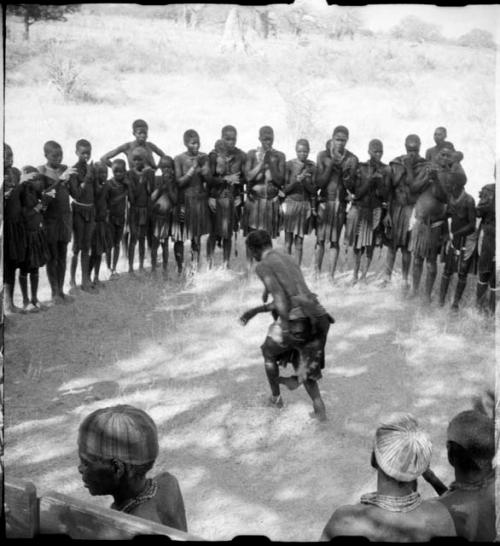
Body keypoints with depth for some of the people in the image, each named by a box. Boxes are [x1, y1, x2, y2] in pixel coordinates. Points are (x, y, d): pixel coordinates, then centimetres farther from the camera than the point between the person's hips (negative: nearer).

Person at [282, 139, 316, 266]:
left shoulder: (312, 166, 2)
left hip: (305, 204, 2)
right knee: (288, 241, 0)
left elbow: (313, 190, 0)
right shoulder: (289, 164, -3)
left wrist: (305, 181, -17)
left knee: (299, 241, 4)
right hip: (290, 203, -1)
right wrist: (297, 180, -18)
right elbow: (285, 189, -4)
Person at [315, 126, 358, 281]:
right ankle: (317, 273, 7)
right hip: (324, 202, 0)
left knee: (335, 241, 1)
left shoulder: (352, 159, 0)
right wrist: (331, 165, -14)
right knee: (320, 239, -1)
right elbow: (319, 182, -4)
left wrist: (345, 172, -18)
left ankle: (331, 275, 5)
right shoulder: (323, 156, 1)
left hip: (340, 203, 0)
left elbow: (350, 185, -1)